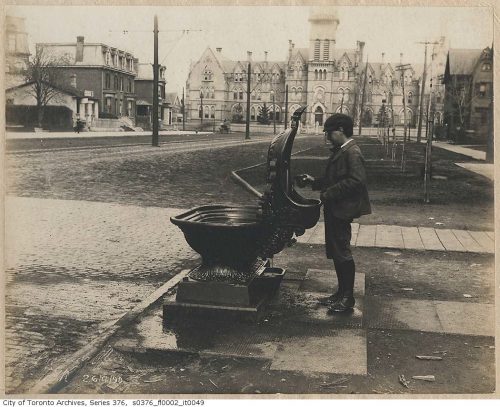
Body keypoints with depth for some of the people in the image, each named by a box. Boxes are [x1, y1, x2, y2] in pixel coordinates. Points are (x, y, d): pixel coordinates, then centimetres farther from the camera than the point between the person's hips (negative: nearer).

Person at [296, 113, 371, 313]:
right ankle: (342, 293, 26)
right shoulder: (339, 151, 16)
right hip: (333, 210, 10)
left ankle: (348, 298, 7)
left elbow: (357, 180, -25)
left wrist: (329, 193, -22)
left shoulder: (352, 153, -15)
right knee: (335, 252, 15)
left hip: (342, 210, -10)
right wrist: (314, 181, 9)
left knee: (342, 253, -3)